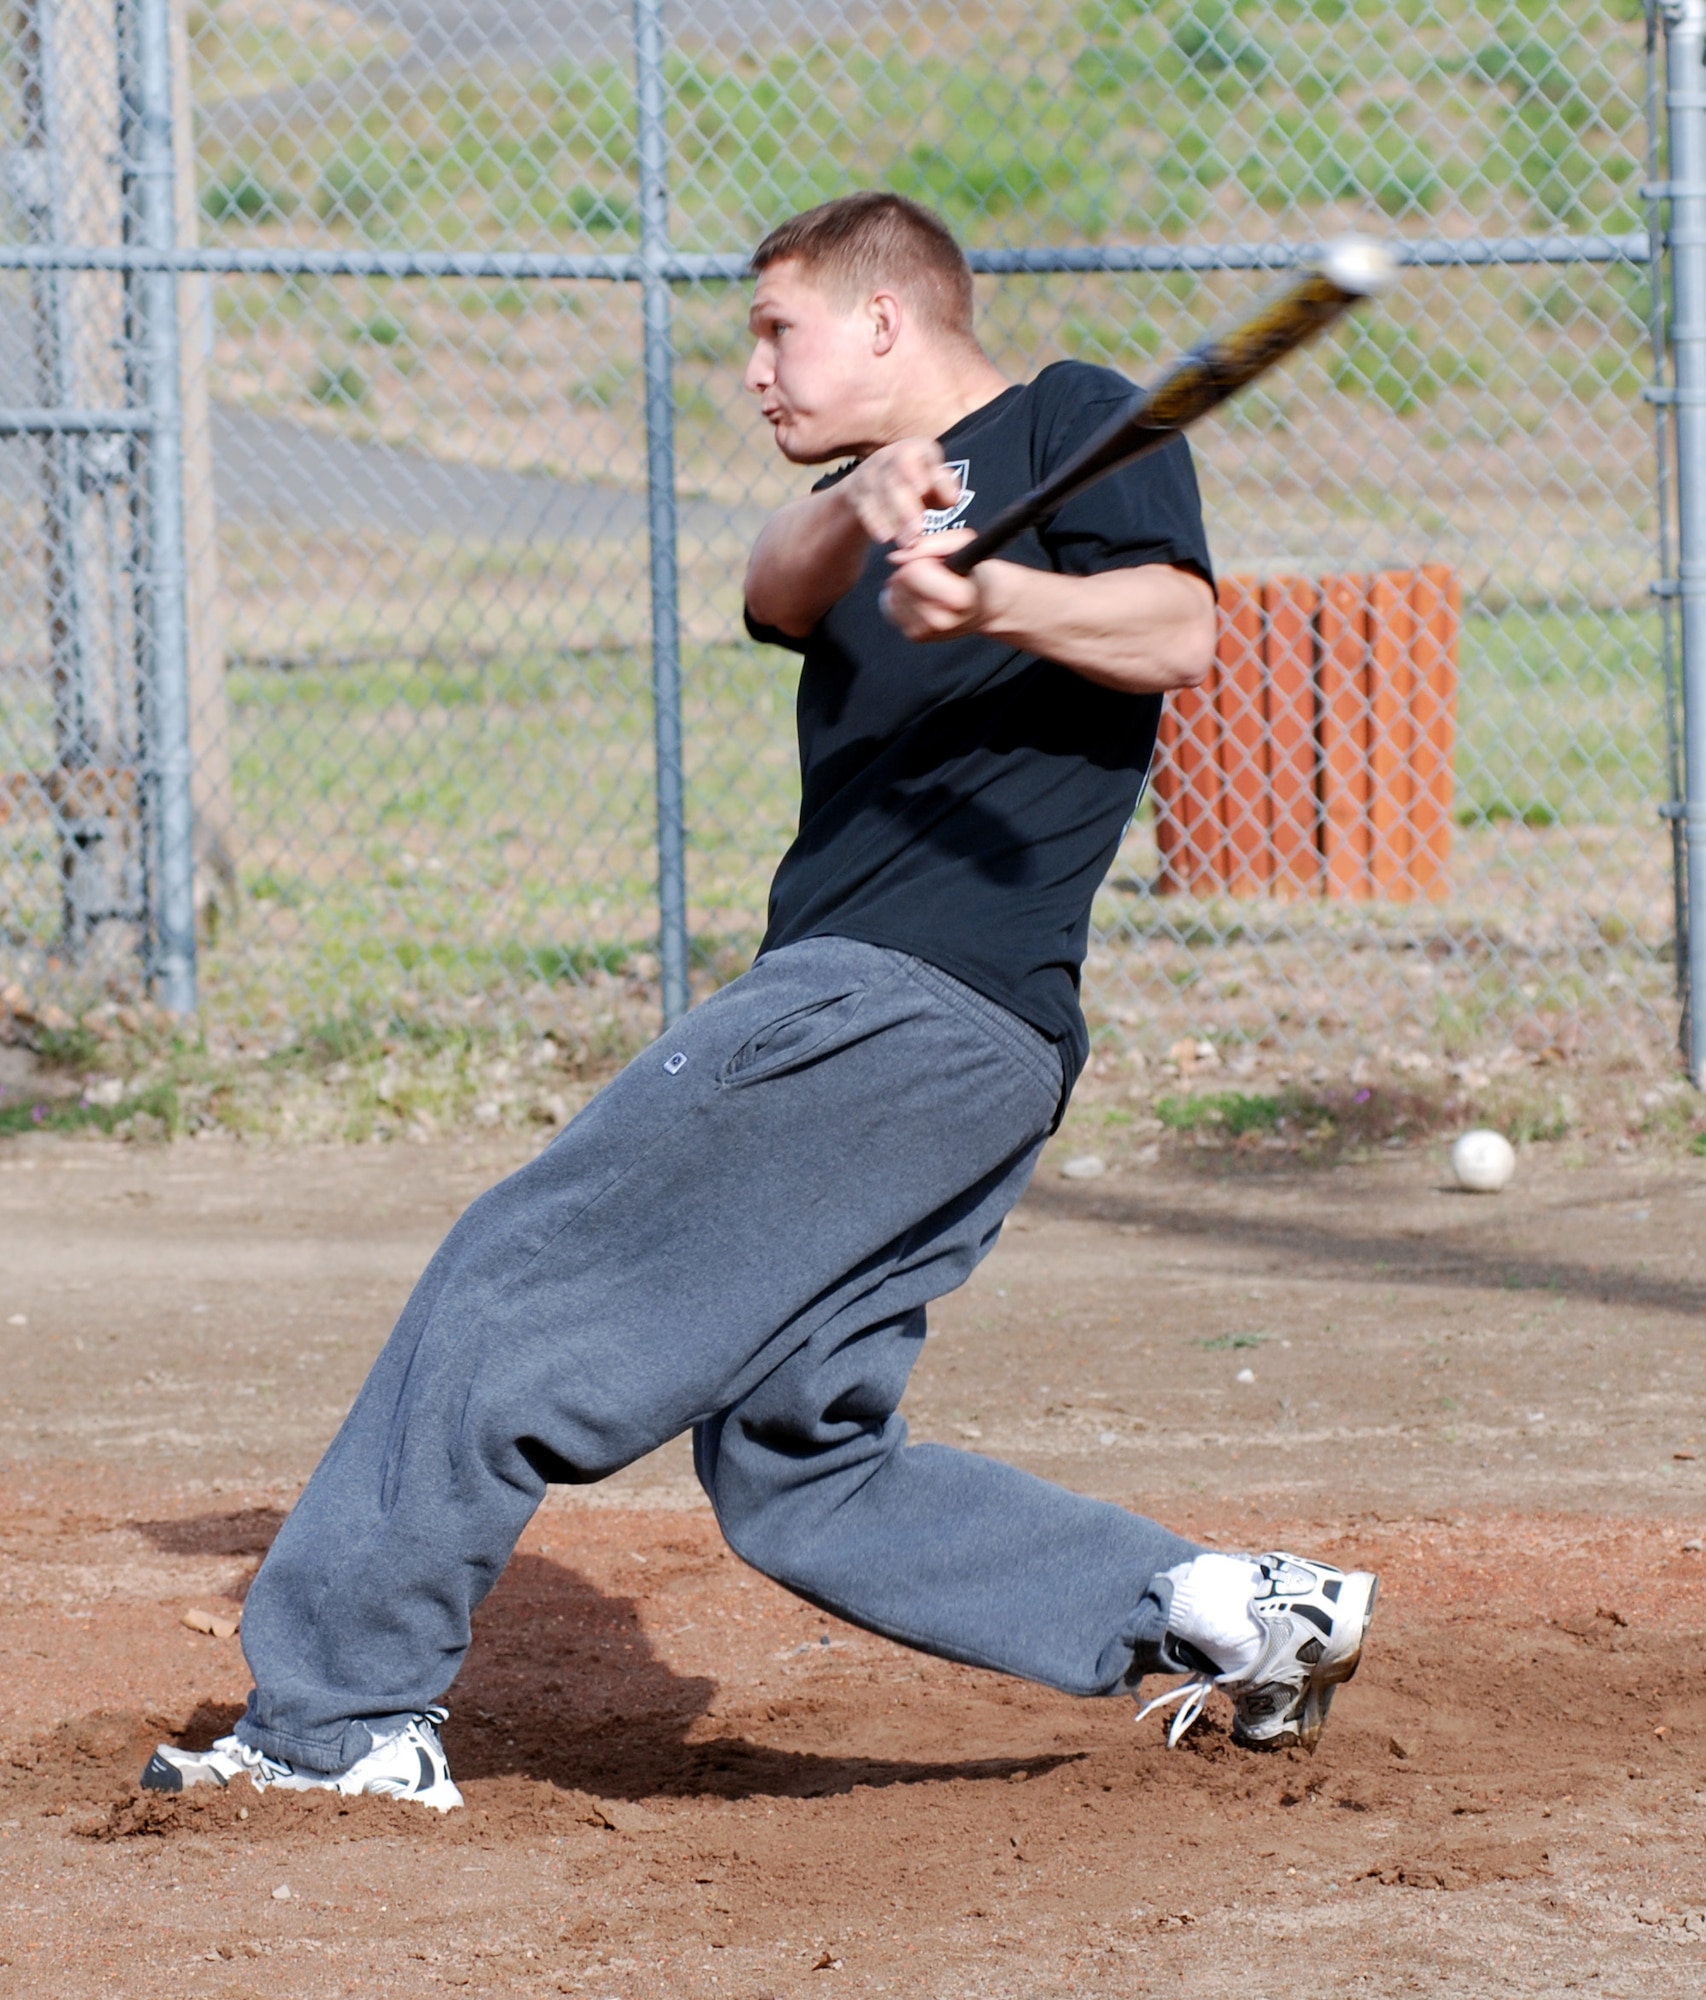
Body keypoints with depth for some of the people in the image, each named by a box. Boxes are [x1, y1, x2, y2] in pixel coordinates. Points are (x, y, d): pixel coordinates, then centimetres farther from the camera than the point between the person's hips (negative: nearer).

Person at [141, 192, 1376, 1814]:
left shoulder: (1071, 421, 4)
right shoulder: (852, 497, 27)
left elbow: (1179, 633, -12)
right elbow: (780, 591, 3)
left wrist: (996, 599, -29)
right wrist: (864, 511, -18)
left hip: (908, 1004, -9)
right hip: (858, 998, 9)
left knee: (519, 1280, -8)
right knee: (798, 1469, 6)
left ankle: (343, 1713, -5)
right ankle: (1210, 1609, 3)